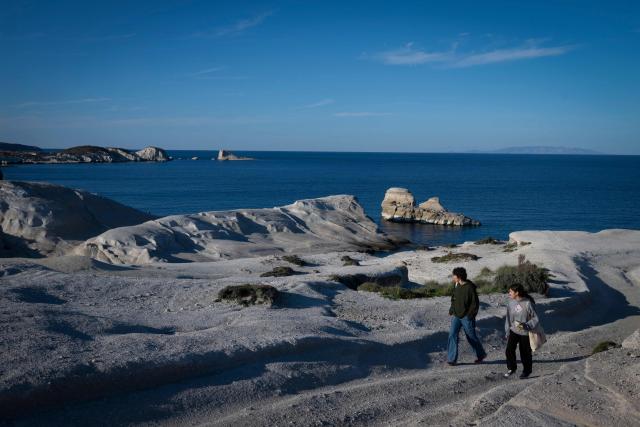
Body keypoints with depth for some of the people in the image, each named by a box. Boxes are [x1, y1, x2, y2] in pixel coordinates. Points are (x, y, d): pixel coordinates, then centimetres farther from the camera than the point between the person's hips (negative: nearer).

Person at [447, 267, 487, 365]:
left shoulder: (470, 287, -16)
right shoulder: (456, 285, 5)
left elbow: (475, 303, -14)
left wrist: (470, 315, -16)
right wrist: (451, 311, 10)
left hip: (466, 317, -6)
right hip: (456, 316, 6)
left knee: (471, 337, 8)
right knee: (452, 335, -5)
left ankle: (481, 354, 30)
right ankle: (451, 359, -2)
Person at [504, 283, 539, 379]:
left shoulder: (528, 303, -20)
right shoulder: (511, 303, -4)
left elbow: (535, 319, -13)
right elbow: (508, 318, 7)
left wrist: (526, 326, -27)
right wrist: (507, 331, 10)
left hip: (525, 333, -4)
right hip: (513, 331, 4)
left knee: (525, 353, 9)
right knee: (509, 350, -6)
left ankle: (527, 371, 32)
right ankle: (512, 368, 16)